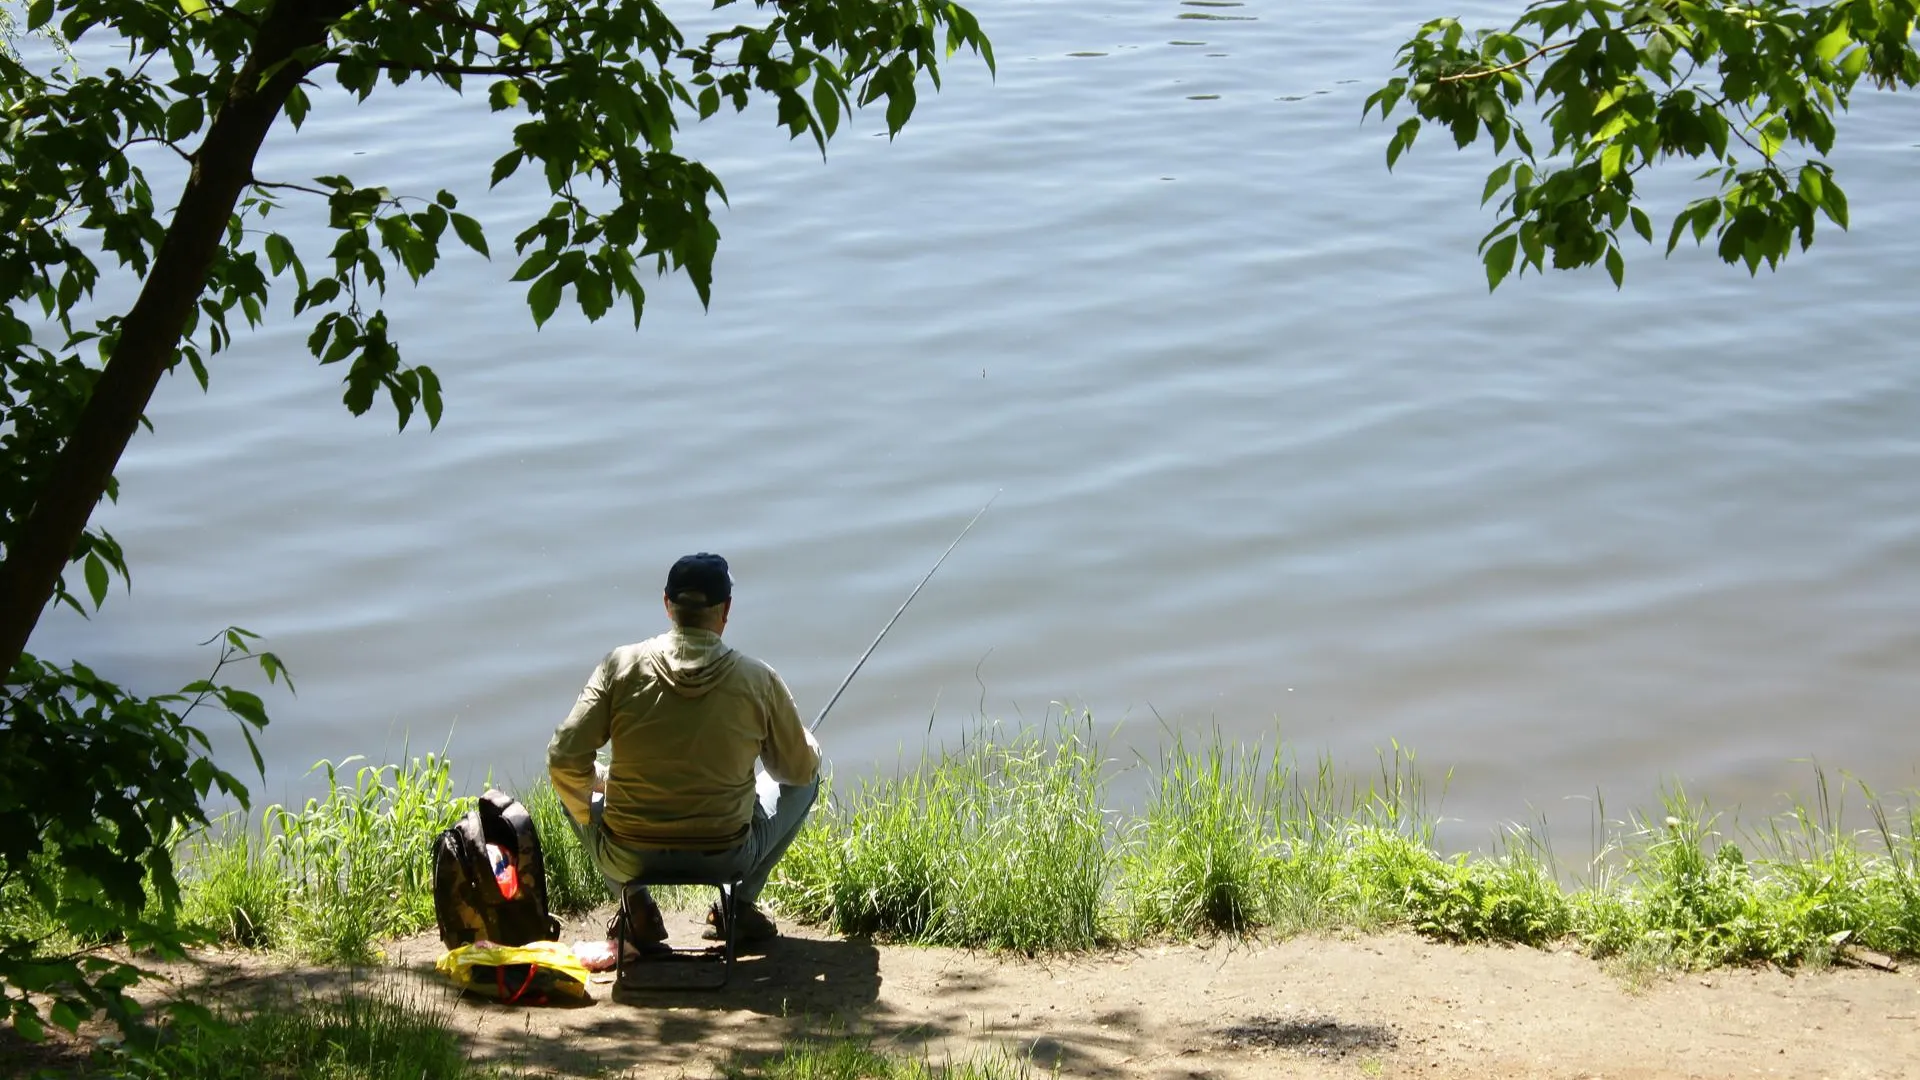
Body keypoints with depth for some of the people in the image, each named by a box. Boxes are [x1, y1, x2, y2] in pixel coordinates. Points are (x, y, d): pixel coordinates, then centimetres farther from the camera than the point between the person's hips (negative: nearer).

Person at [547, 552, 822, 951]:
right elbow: (799, 768, 4)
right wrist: (808, 741, 28)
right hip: (727, 857, 0)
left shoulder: (622, 665, -9)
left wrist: (595, 783, 13)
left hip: (630, 858, 0)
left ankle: (637, 908, 16)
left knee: (572, 783, 30)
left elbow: (565, 759, -9)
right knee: (805, 779, 24)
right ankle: (741, 905, 20)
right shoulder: (758, 679, -9)